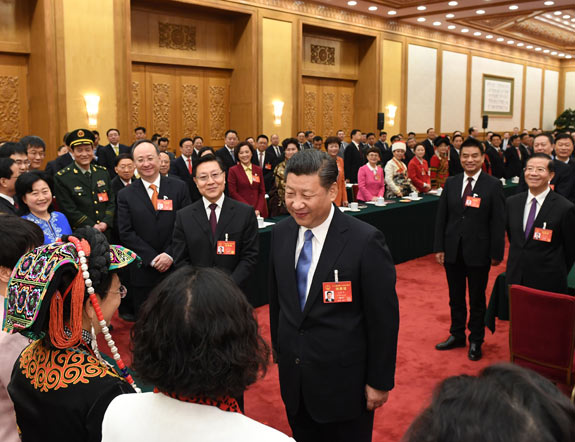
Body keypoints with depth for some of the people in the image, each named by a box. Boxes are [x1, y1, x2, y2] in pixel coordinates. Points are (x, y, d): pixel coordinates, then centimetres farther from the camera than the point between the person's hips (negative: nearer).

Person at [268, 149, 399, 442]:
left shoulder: (365, 241, -19)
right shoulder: (280, 233, -3)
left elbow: (384, 317, -13)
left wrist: (380, 382, -9)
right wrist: (279, 351, 13)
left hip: (344, 382, -5)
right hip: (292, 378, 5)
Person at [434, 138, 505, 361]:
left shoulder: (493, 185, -6)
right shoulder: (451, 183, 4)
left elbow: (498, 222, -6)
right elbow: (441, 217, 6)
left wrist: (496, 253, -9)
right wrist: (439, 248, 2)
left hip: (478, 252, -3)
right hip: (453, 250, 3)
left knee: (477, 299, 10)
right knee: (455, 297, 15)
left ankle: (476, 341, 25)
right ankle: (457, 335, 32)